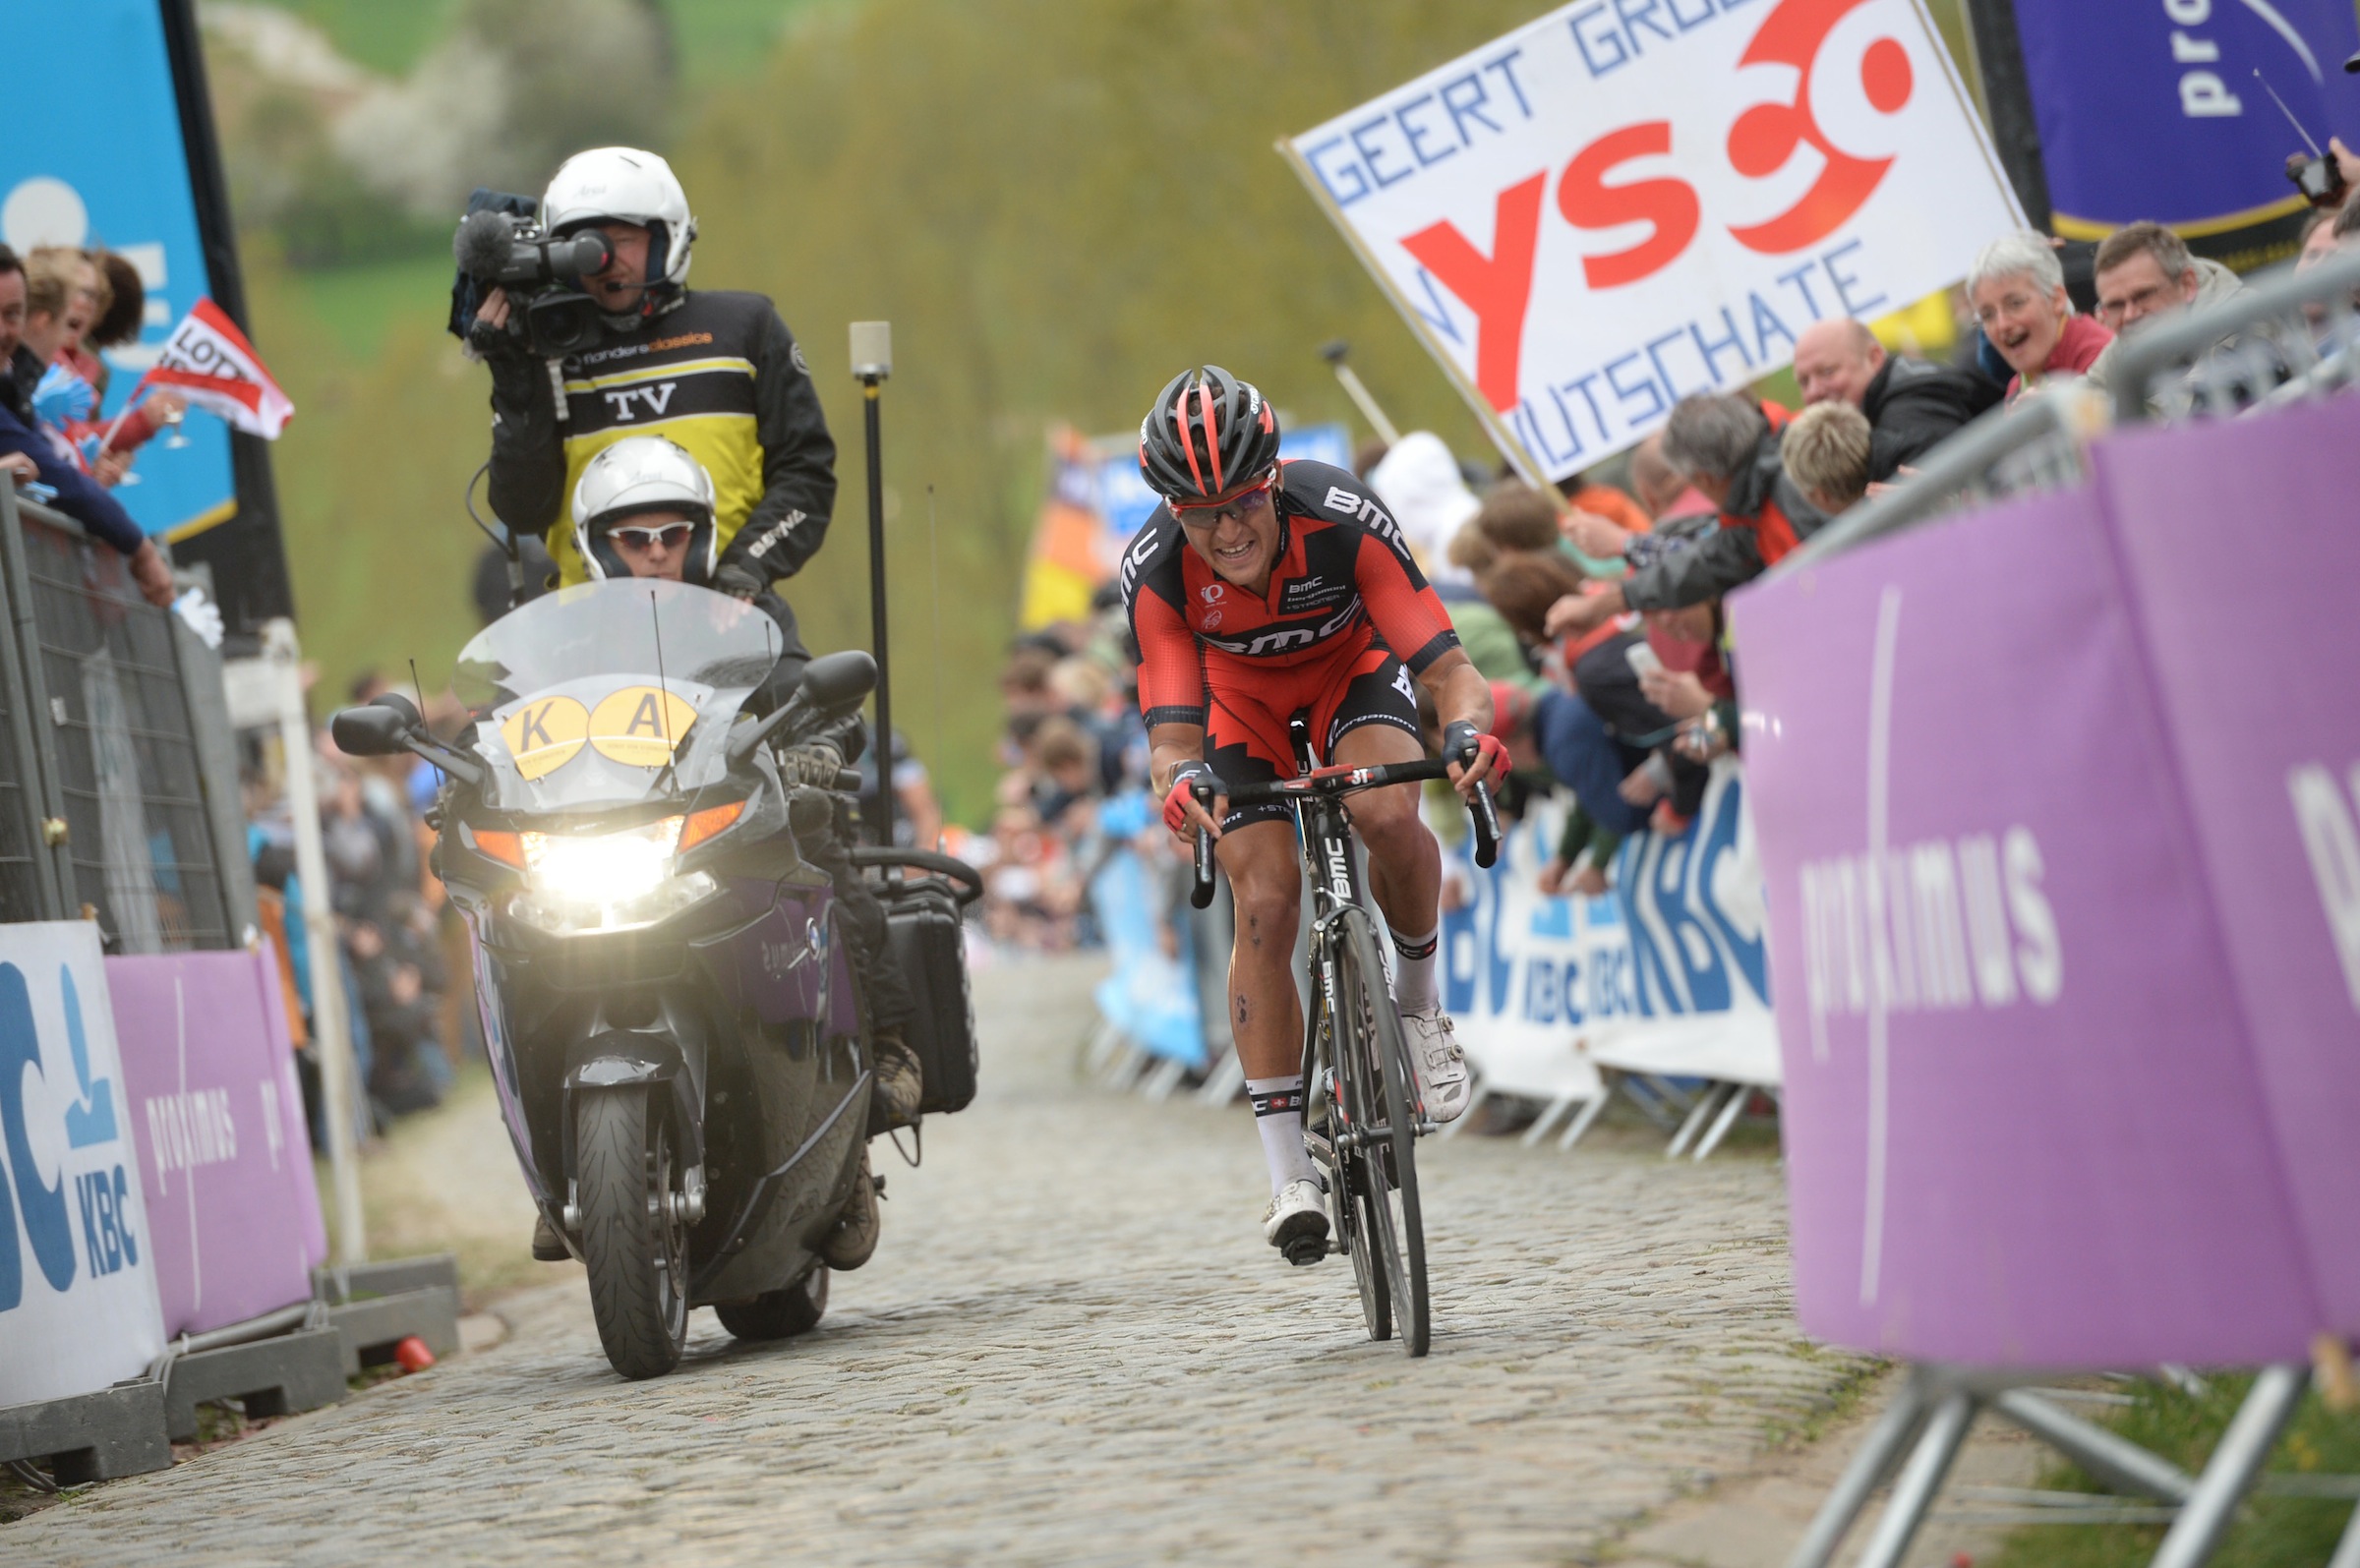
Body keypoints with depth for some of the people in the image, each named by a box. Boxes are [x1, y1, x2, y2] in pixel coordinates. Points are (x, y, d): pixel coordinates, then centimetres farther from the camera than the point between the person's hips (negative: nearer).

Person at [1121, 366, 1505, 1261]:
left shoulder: (1342, 519, -35)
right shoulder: (1156, 573, -31)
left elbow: (1446, 666, -35)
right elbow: (1172, 732, -32)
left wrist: (1470, 730, -57)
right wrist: (1182, 779, -55)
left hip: (1352, 667, -1)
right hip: (1242, 699, 1)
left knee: (1389, 816, -32)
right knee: (1266, 903, -15)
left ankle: (1418, 1003, -2)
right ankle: (1288, 1174, -7)